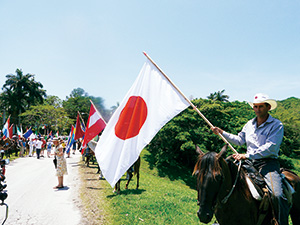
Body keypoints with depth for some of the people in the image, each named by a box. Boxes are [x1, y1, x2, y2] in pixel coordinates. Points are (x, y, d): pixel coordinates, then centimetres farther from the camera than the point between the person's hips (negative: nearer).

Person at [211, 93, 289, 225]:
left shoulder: (276, 125, -5)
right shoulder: (249, 124, 15)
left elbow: (270, 148, -17)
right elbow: (239, 140, 25)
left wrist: (247, 155, -24)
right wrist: (222, 133, 15)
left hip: (268, 163, -5)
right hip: (249, 162, 6)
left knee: (277, 195, -28)